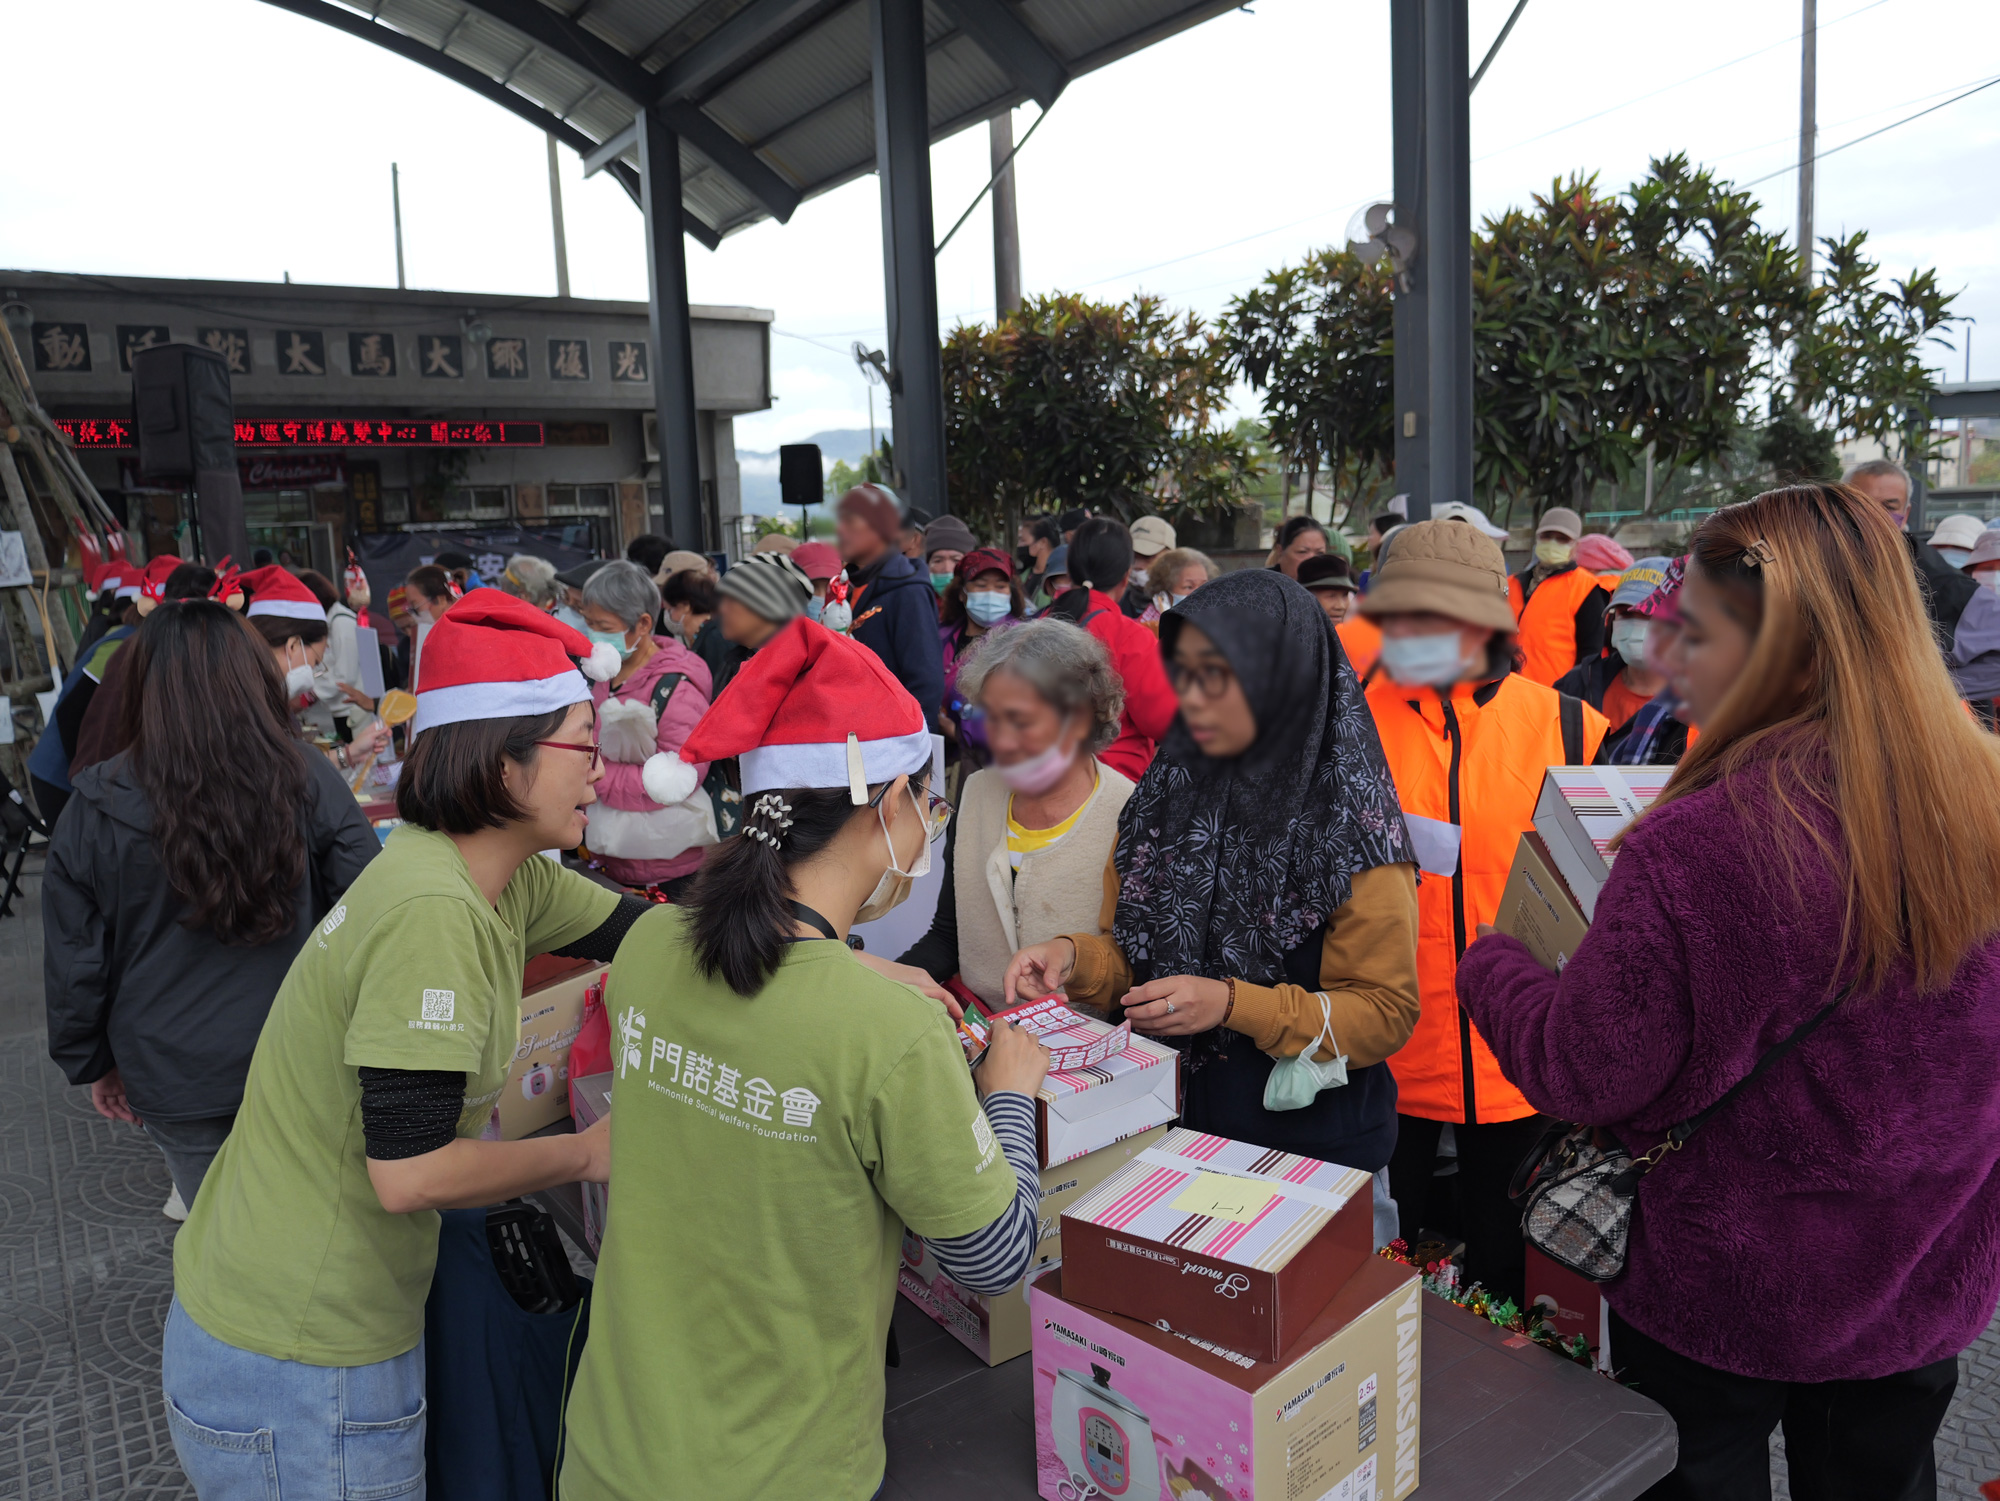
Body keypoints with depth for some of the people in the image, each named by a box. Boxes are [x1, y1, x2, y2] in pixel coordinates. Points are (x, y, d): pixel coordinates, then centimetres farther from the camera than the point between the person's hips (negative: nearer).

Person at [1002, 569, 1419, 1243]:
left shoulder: (1350, 819, -15)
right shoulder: (1164, 796, 0)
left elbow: (1387, 1013, -14)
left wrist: (1233, 1005, -25)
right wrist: (1075, 957, -14)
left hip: (1315, 1144, -4)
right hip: (1167, 1125, 4)